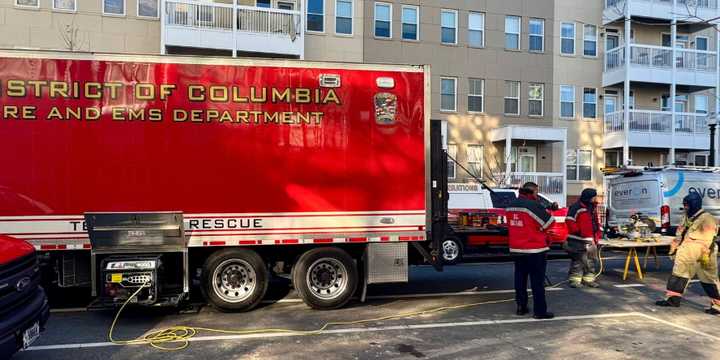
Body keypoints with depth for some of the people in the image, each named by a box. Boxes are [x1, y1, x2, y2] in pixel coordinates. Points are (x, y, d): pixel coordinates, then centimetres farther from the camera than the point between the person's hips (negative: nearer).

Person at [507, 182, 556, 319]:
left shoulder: (511, 205, 7)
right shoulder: (533, 205, -16)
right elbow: (549, 222, -12)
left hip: (516, 249, 7)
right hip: (535, 249, -7)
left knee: (520, 278, 13)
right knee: (537, 281, 0)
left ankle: (521, 306, 19)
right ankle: (540, 311, 4)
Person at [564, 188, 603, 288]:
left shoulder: (593, 208, 16)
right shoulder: (576, 208, -13)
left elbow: (596, 222, 23)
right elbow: (569, 221, -18)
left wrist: (598, 234, 15)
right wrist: (577, 231, -17)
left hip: (591, 240, 9)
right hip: (578, 241, -8)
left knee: (590, 261, 13)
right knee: (577, 261, -6)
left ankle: (589, 279, 22)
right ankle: (575, 280, 0)